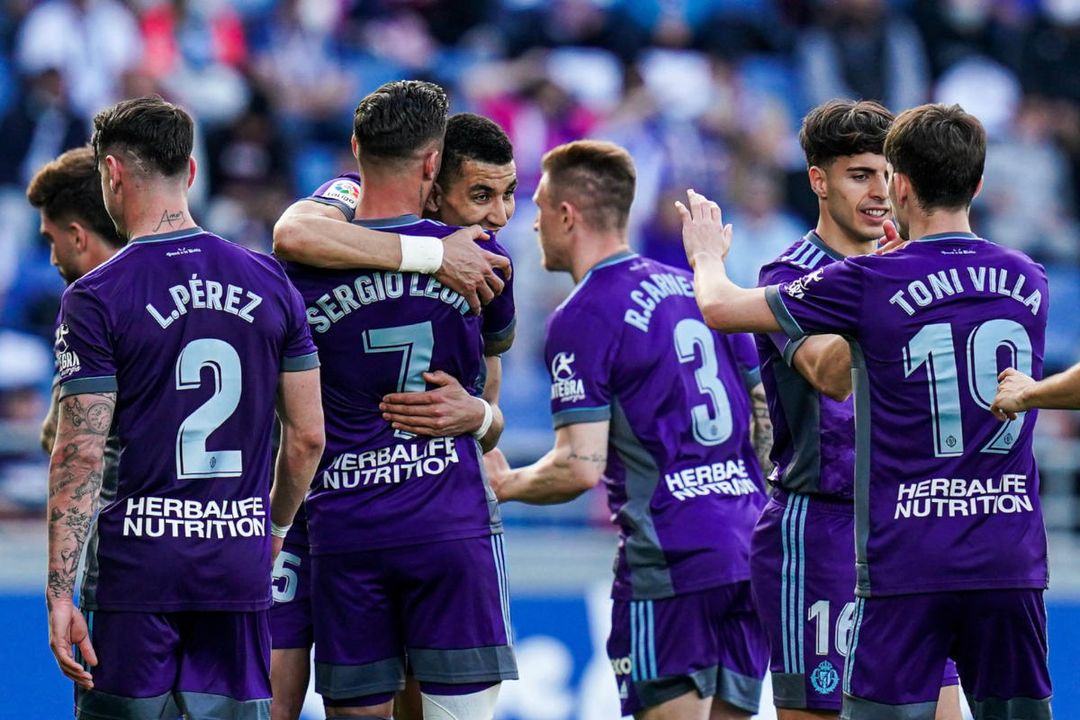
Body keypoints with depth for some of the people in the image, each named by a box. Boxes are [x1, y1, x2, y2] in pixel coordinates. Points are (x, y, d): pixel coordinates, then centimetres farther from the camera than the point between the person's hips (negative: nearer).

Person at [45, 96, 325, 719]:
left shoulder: (95, 299, -6)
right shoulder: (270, 284, 6)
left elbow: (80, 456, -10)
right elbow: (308, 436, 9)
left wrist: (60, 595, -9)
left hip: (137, 562, -4)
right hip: (240, 562, 4)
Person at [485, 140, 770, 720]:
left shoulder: (582, 319, -8)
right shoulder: (692, 288, 15)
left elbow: (580, 468, -13)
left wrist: (504, 485, 3)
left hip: (669, 562, -7)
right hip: (747, 549, 7)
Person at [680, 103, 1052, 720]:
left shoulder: (871, 283, -7)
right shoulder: (1030, 283, 7)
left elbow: (720, 307, 3)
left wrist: (708, 256, 26)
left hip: (907, 562, -4)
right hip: (1013, 562, 4)